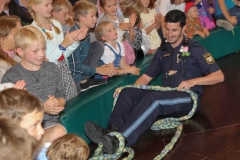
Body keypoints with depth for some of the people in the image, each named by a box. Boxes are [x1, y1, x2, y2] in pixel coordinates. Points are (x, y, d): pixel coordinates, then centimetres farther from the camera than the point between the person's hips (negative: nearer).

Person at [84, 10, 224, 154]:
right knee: (128, 93, -16)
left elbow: (219, 76, -6)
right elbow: (147, 77, 18)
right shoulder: (163, 51, 16)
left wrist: (193, 81, -21)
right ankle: (112, 131, -42)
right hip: (166, 98, 6)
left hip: (188, 99, -6)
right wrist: (128, 89, -1)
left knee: (153, 98, -35)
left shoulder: (195, 49, 0)